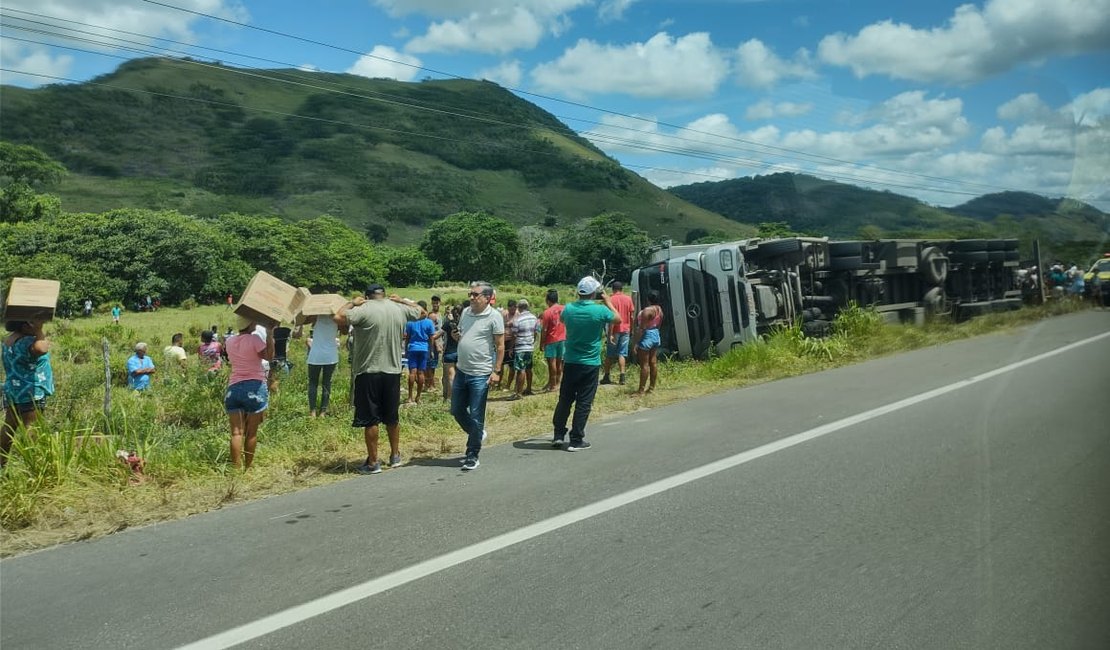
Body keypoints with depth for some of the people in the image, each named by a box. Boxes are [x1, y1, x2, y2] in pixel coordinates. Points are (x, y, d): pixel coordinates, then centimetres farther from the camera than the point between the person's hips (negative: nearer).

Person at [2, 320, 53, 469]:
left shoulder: (9, 339, 11)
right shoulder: (24, 341, -21)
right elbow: (40, 349, -43)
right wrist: (39, 330, -33)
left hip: (12, 391, 10)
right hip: (29, 394, -10)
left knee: (8, 428, 16)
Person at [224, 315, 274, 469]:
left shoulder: (230, 342, 10)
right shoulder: (254, 340, -8)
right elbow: (269, 356, -13)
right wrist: (269, 333, -9)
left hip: (233, 388, 4)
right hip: (254, 387, -4)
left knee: (236, 432, -1)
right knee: (252, 432, 6)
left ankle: (236, 467, -7)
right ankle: (248, 467, 11)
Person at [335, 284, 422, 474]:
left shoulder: (364, 310, -12)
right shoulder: (399, 309, 4)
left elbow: (338, 318, -19)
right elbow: (421, 313, 20)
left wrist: (352, 303, -4)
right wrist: (402, 300, 23)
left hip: (369, 372, -5)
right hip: (393, 371, 5)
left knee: (370, 419, 3)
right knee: (392, 417, 18)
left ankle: (373, 463, 8)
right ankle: (395, 456, 29)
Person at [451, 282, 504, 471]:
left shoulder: (494, 316, -11)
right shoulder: (466, 312, 8)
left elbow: (500, 346, -11)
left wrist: (497, 371, -16)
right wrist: (456, 336, -2)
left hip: (480, 375, -7)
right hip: (461, 371, 7)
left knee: (476, 416, 2)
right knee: (457, 410, 14)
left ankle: (472, 456, 15)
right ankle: (478, 434, 39)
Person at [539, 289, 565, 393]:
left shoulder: (547, 312, -15)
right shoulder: (563, 309, 0)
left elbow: (544, 330, -13)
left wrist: (541, 344, -6)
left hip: (551, 340, -6)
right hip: (562, 339, 6)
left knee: (552, 362, 0)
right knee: (559, 362, 12)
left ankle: (553, 385, 3)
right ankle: (557, 383, 20)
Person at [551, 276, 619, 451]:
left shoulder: (569, 309, -5)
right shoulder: (600, 310, -14)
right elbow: (617, 319, 5)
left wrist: (580, 300, 18)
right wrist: (607, 301, 14)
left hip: (570, 362, 3)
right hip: (590, 364, -3)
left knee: (565, 399, 14)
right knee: (584, 402, 3)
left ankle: (558, 435, 19)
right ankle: (576, 440, 5)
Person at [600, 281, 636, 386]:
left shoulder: (611, 299, -9)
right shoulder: (628, 299, 3)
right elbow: (632, 316, 4)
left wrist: (610, 334, -15)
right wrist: (631, 329, 15)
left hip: (615, 330, -3)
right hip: (625, 330, 3)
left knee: (610, 354, 8)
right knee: (622, 354, 5)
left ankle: (606, 376, 13)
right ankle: (622, 377, -3)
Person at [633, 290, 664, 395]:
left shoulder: (647, 310, -21)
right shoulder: (659, 309, 6)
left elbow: (642, 328, -21)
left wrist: (636, 343, -18)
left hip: (646, 336, -9)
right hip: (656, 335, 9)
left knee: (644, 364, -5)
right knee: (653, 362, 12)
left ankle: (641, 390, -2)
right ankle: (652, 387, 18)